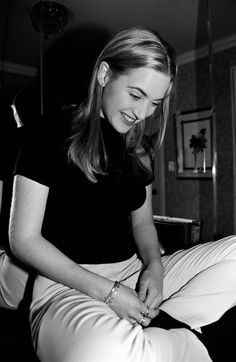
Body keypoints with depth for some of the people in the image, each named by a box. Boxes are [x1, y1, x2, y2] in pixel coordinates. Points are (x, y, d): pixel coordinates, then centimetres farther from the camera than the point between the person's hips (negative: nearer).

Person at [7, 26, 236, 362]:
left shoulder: (138, 148, 10)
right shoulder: (51, 137, -8)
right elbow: (24, 239, -10)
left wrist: (154, 265, -7)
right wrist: (107, 291, -17)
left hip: (133, 273, 6)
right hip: (68, 282, -5)